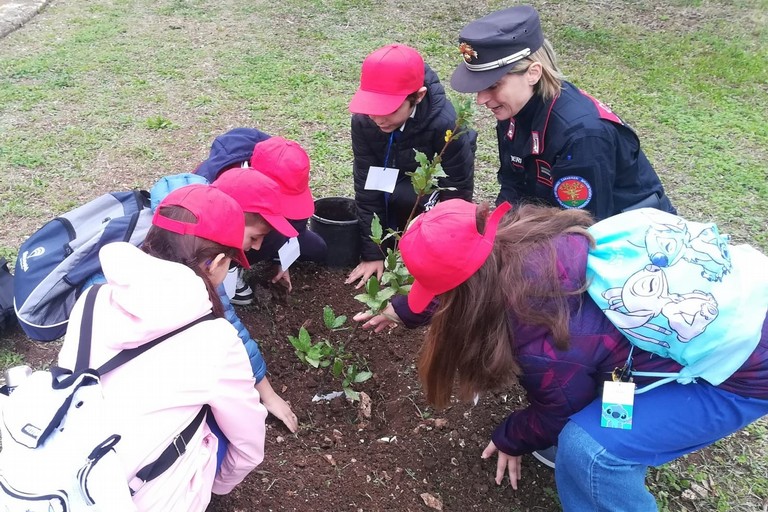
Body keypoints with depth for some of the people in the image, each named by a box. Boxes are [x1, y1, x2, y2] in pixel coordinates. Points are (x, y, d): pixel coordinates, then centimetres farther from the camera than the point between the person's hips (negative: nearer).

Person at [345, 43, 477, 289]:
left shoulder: (445, 124, -38)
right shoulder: (363, 120, -27)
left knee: (401, 196, -31)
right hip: (398, 178, 4)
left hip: (436, 183, -4)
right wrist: (372, 252, -21)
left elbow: (457, 195, -29)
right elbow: (366, 186, -21)